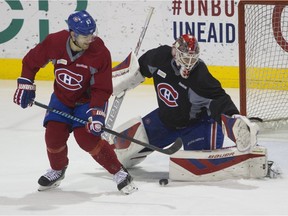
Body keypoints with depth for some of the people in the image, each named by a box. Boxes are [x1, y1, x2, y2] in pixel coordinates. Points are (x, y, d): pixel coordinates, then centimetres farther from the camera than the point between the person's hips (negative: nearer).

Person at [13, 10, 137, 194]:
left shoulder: (101, 53, -27)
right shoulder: (54, 42, -21)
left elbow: (102, 89, -21)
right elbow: (31, 61, -3)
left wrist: (96, 113, -31)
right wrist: (25, 86, -4)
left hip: (88, 100, -3)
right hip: (61, 97, 3)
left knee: (86, 138, -21)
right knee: (54, 136, -7)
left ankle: (119, 172, -6)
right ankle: (57, 170, 25)